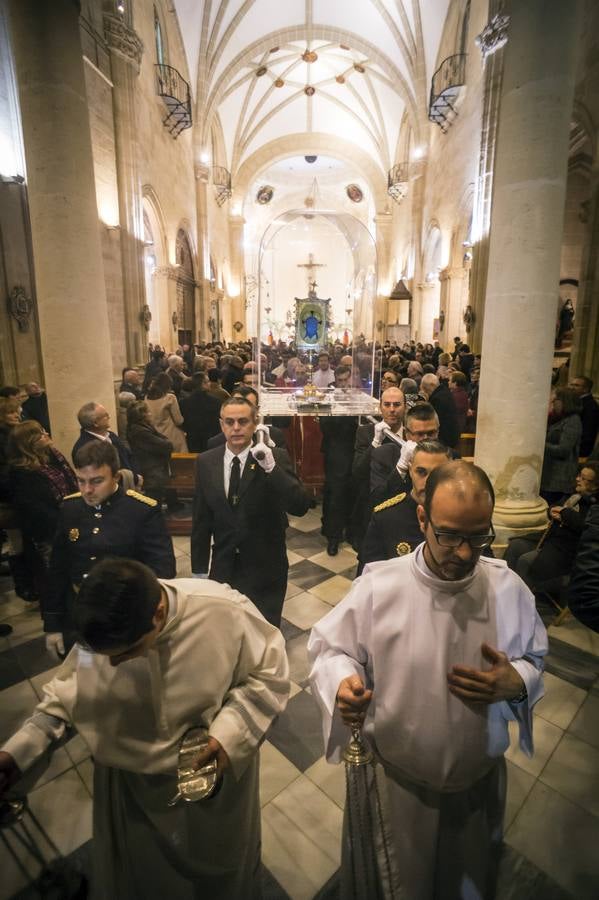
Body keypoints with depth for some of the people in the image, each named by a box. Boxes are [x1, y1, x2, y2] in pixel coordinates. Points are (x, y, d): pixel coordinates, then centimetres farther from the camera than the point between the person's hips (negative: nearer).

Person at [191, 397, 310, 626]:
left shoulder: (276, 458, -12)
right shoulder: (206, 462, -3)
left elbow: (301, 506, -22)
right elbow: (201, 519, 3)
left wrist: (271, 468, -32)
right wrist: (199, 569, 5)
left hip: (265, 569, -2)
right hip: (223, 568, 3)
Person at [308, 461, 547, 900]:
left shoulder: (509, 588, -13)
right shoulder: (378, 585, -22)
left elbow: (535, 658, 2)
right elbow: (329, 647, -12)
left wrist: (517, 682, -19)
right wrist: (343, 681, -32)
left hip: (479, 782, 3)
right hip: (393, 781, -2)